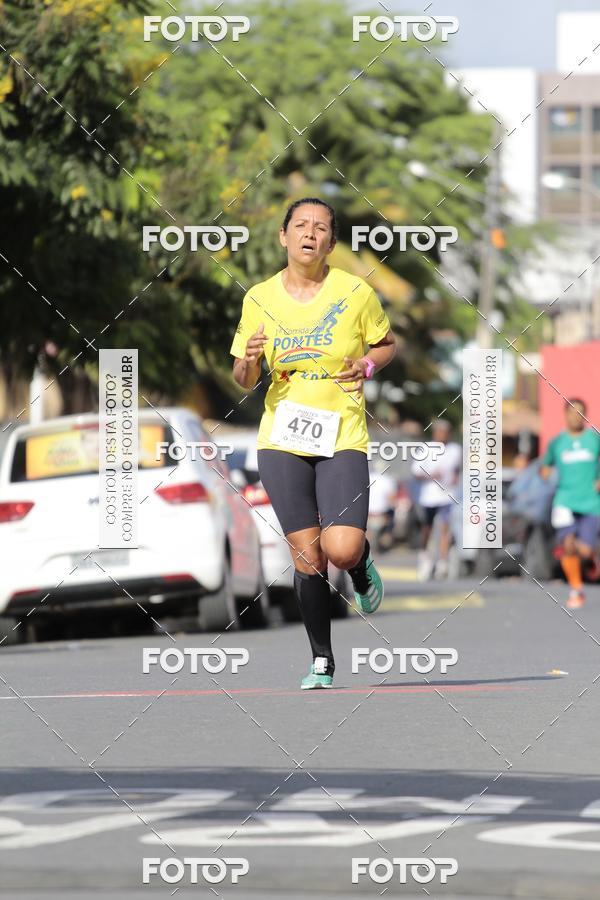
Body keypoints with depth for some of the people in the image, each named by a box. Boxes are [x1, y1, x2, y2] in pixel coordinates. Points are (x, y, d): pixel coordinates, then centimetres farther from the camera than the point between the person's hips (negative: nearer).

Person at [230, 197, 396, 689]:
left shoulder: (356, 293, -4)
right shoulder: (259, 299, 1)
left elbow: (387, 343, 13)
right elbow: (244, 380, 9)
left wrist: (368, 364, -9)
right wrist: (248, 361, -14)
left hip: (343, 439, -1)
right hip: (282, 440, 1)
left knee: (341, 550, -17)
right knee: (307, 556, -1)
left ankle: (362, 561, 21)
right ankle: (322, 661, 16)